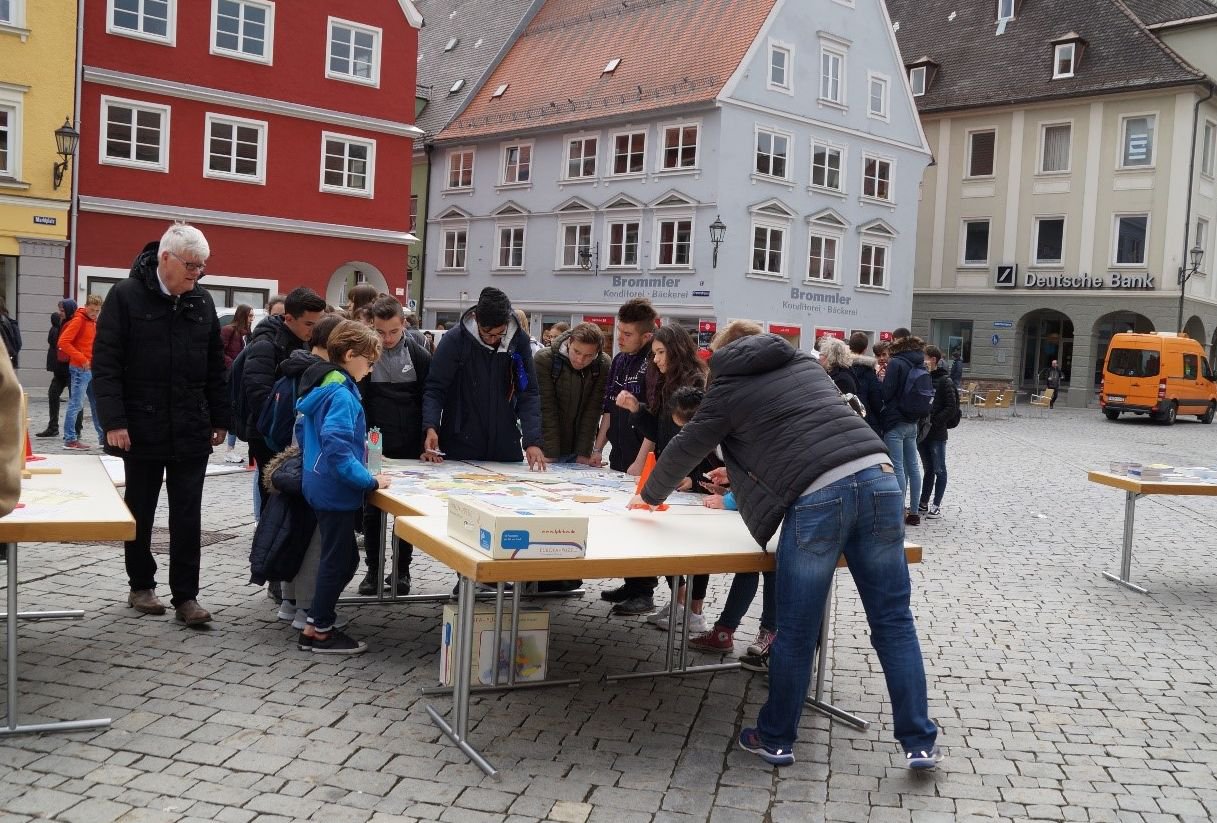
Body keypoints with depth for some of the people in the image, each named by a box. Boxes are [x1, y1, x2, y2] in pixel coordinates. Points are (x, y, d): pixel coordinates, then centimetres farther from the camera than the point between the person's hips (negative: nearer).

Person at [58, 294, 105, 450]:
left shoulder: (94, 322, 14)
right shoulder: (78, 320, -10)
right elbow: (63, 342, -17)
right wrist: (81, 359, -20)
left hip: (93, 369, 8)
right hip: (80, 369, -8)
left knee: (97, 403, 12)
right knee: (76, 404, -6)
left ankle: (103, 437, 19)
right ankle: (70, 439, -1)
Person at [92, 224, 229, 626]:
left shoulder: (202, 301, 6)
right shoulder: (126, 296, -7)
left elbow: (215, 366, 12)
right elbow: (105, 363, -9)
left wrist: (219, 419, 9)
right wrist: (114, 421, -15)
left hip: (192, 431, 3)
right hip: (142, 429, -3)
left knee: (188, 516, 3)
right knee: (140, 512, 11)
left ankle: (185, 595, 8)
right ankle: (141, 586, 26)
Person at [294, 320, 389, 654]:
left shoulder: (319, 386, 10)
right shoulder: (341, 395, -21)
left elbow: (302, 430, 20)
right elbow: (336, 445, -30)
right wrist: (369, 481, -25)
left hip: (320, 483, 10)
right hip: (336, 490, -10)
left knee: (343, 558, 18)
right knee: (338, 560, 3)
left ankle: (316, 623, 25)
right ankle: (319, 631, 14)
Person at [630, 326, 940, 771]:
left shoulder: (729, 387, 13)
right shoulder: (805, 362, 27)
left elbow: (685, 448, 23)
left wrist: (649, 495, 42)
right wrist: (737, 476, 51)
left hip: (817, 497, -5)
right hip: (877, 477, 5)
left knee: (796, 633, 9)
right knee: (893, 621, 11)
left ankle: (775, 739, 25)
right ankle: (920, 743, 16)